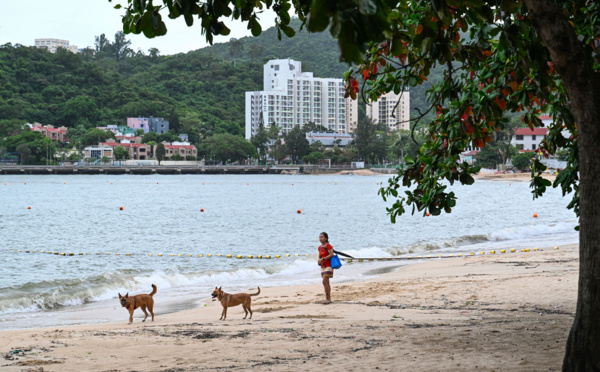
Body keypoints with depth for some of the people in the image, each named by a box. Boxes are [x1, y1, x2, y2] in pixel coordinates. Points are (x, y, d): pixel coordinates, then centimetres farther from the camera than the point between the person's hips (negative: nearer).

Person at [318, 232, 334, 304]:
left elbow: (331, 254, -18)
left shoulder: (328, 245, -10)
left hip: (328, 265, -8)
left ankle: (327, 299, -13)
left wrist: (323, 259, -20)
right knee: (326, 283, 8)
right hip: (323, 266, 8)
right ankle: (329, 299, 11)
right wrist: (319, 260, -3)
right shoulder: (320, 247, 13)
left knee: (325, 282, -15)